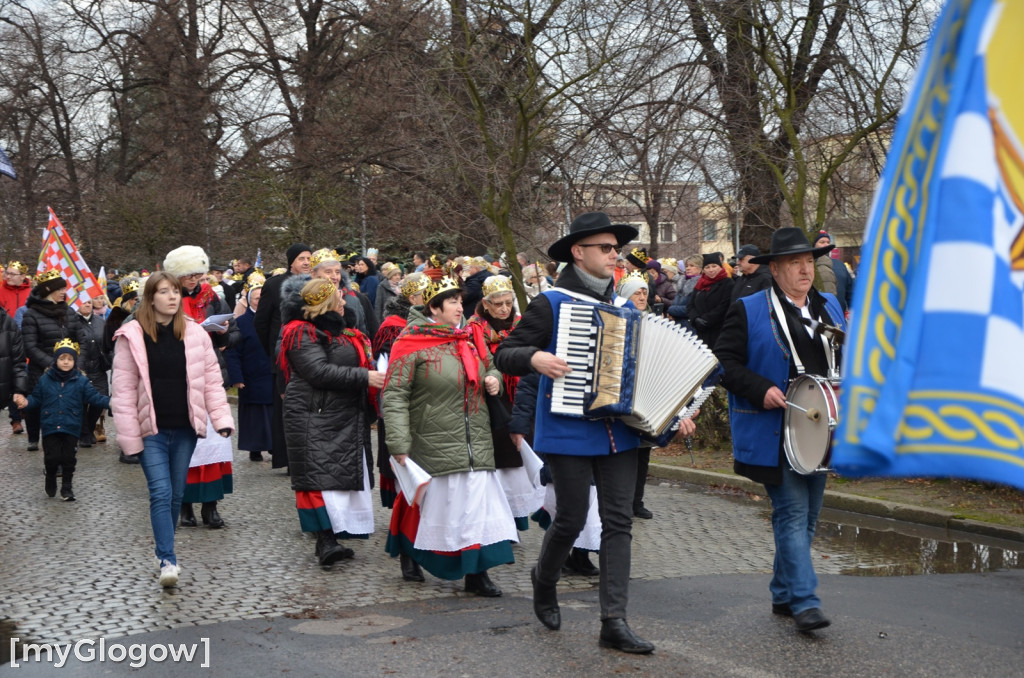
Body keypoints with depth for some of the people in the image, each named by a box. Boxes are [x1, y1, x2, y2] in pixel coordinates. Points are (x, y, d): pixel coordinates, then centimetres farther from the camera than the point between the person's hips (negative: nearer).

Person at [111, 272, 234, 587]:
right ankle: (167, 559, -12)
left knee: (176, 494, 11)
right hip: (151, 430, -3)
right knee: (161, 493, -12)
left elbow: (212, 379, 6)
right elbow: (123, 389, -4)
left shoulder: (195, 333, 4)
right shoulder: (132, 336, -4)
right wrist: (129, 436, -7)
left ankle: (163, 550, 27)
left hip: (185, 428, 3)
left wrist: (222, 419, -4)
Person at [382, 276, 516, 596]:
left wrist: (494, 379, 5)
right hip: (434, 446, -5)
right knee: (437, 504, 4)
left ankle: (477, 573, 4)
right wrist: (399, 445, -18)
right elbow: (394, 396, -13)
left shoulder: (470, 340, 13)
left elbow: (490, 367, 31)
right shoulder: (412, 343, -8)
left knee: (478, 504, -1)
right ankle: (407, 548, 31)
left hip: (475, 446, 5)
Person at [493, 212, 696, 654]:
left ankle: (614, 622, 2)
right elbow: (504, 355, -5)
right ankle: (544, 581, 32)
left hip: (619, 430, 5)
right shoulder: (551, 304, -5)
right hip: (570, 431, -5)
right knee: (572, 518, 1)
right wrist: (536, 358, -26)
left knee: (618, 522, 0)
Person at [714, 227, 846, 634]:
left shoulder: (830, 307, 14)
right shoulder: (748, 311, -3)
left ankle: (783, 594, 25)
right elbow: (724, 362, -7)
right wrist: (761, 390, -18)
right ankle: (804, 601, -8)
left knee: (806, 517, 12)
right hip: (775, 434, -6)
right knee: (792, 515, -10)